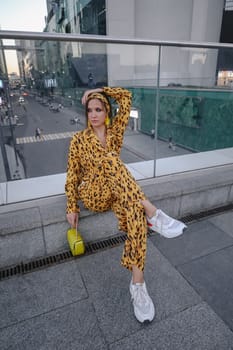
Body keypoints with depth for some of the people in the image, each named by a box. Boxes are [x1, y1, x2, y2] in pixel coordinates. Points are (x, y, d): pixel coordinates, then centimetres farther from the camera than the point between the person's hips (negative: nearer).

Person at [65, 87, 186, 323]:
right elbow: (72, 174, 4)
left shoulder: (115, 131, 10)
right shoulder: (79, 139, 4)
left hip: (117, 194, 2)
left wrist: (98, 90, 9)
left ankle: (137, 282, -28)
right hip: (92, 193, -2)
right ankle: (152, 213, -34)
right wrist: (72, 207, -1)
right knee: (109, 158, -32)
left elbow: (126, 97, 7)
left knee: (135, 209, -33)